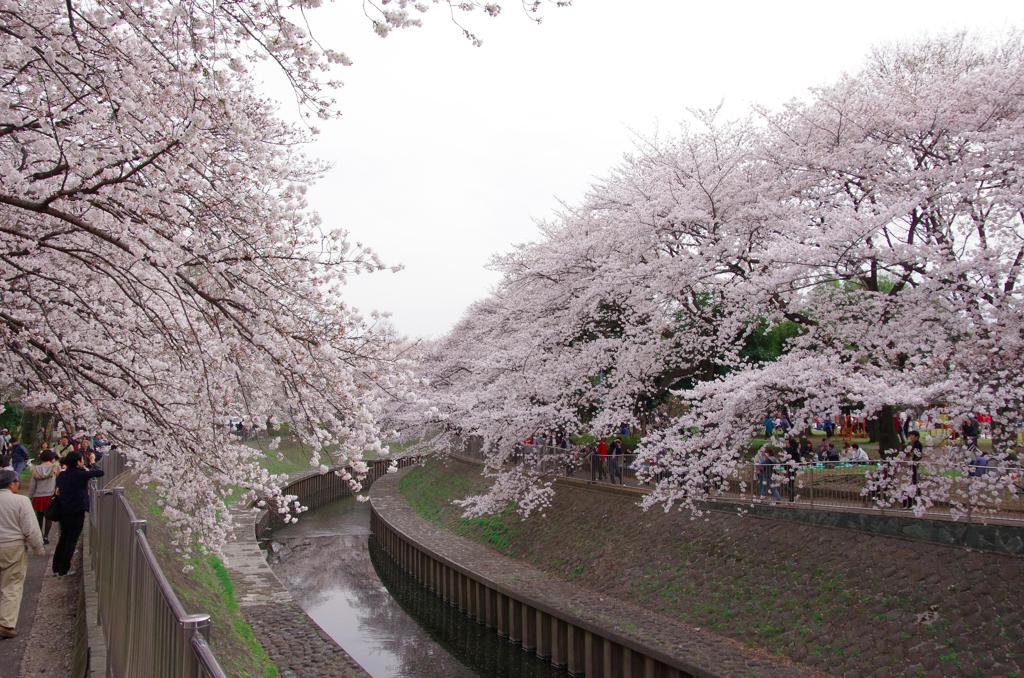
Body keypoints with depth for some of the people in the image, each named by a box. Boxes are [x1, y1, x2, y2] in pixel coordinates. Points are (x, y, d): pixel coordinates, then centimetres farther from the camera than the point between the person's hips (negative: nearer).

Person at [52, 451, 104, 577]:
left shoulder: (62, 475, 5)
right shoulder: (80, 474, -15)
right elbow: (100, 472, -15)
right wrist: (89, 466, 3)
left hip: (63, 511, 7)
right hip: (77, 511, -7)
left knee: (63, 538, 19)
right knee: (72, 540, 3)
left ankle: (57, 567, 23)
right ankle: (64, 569, 7)